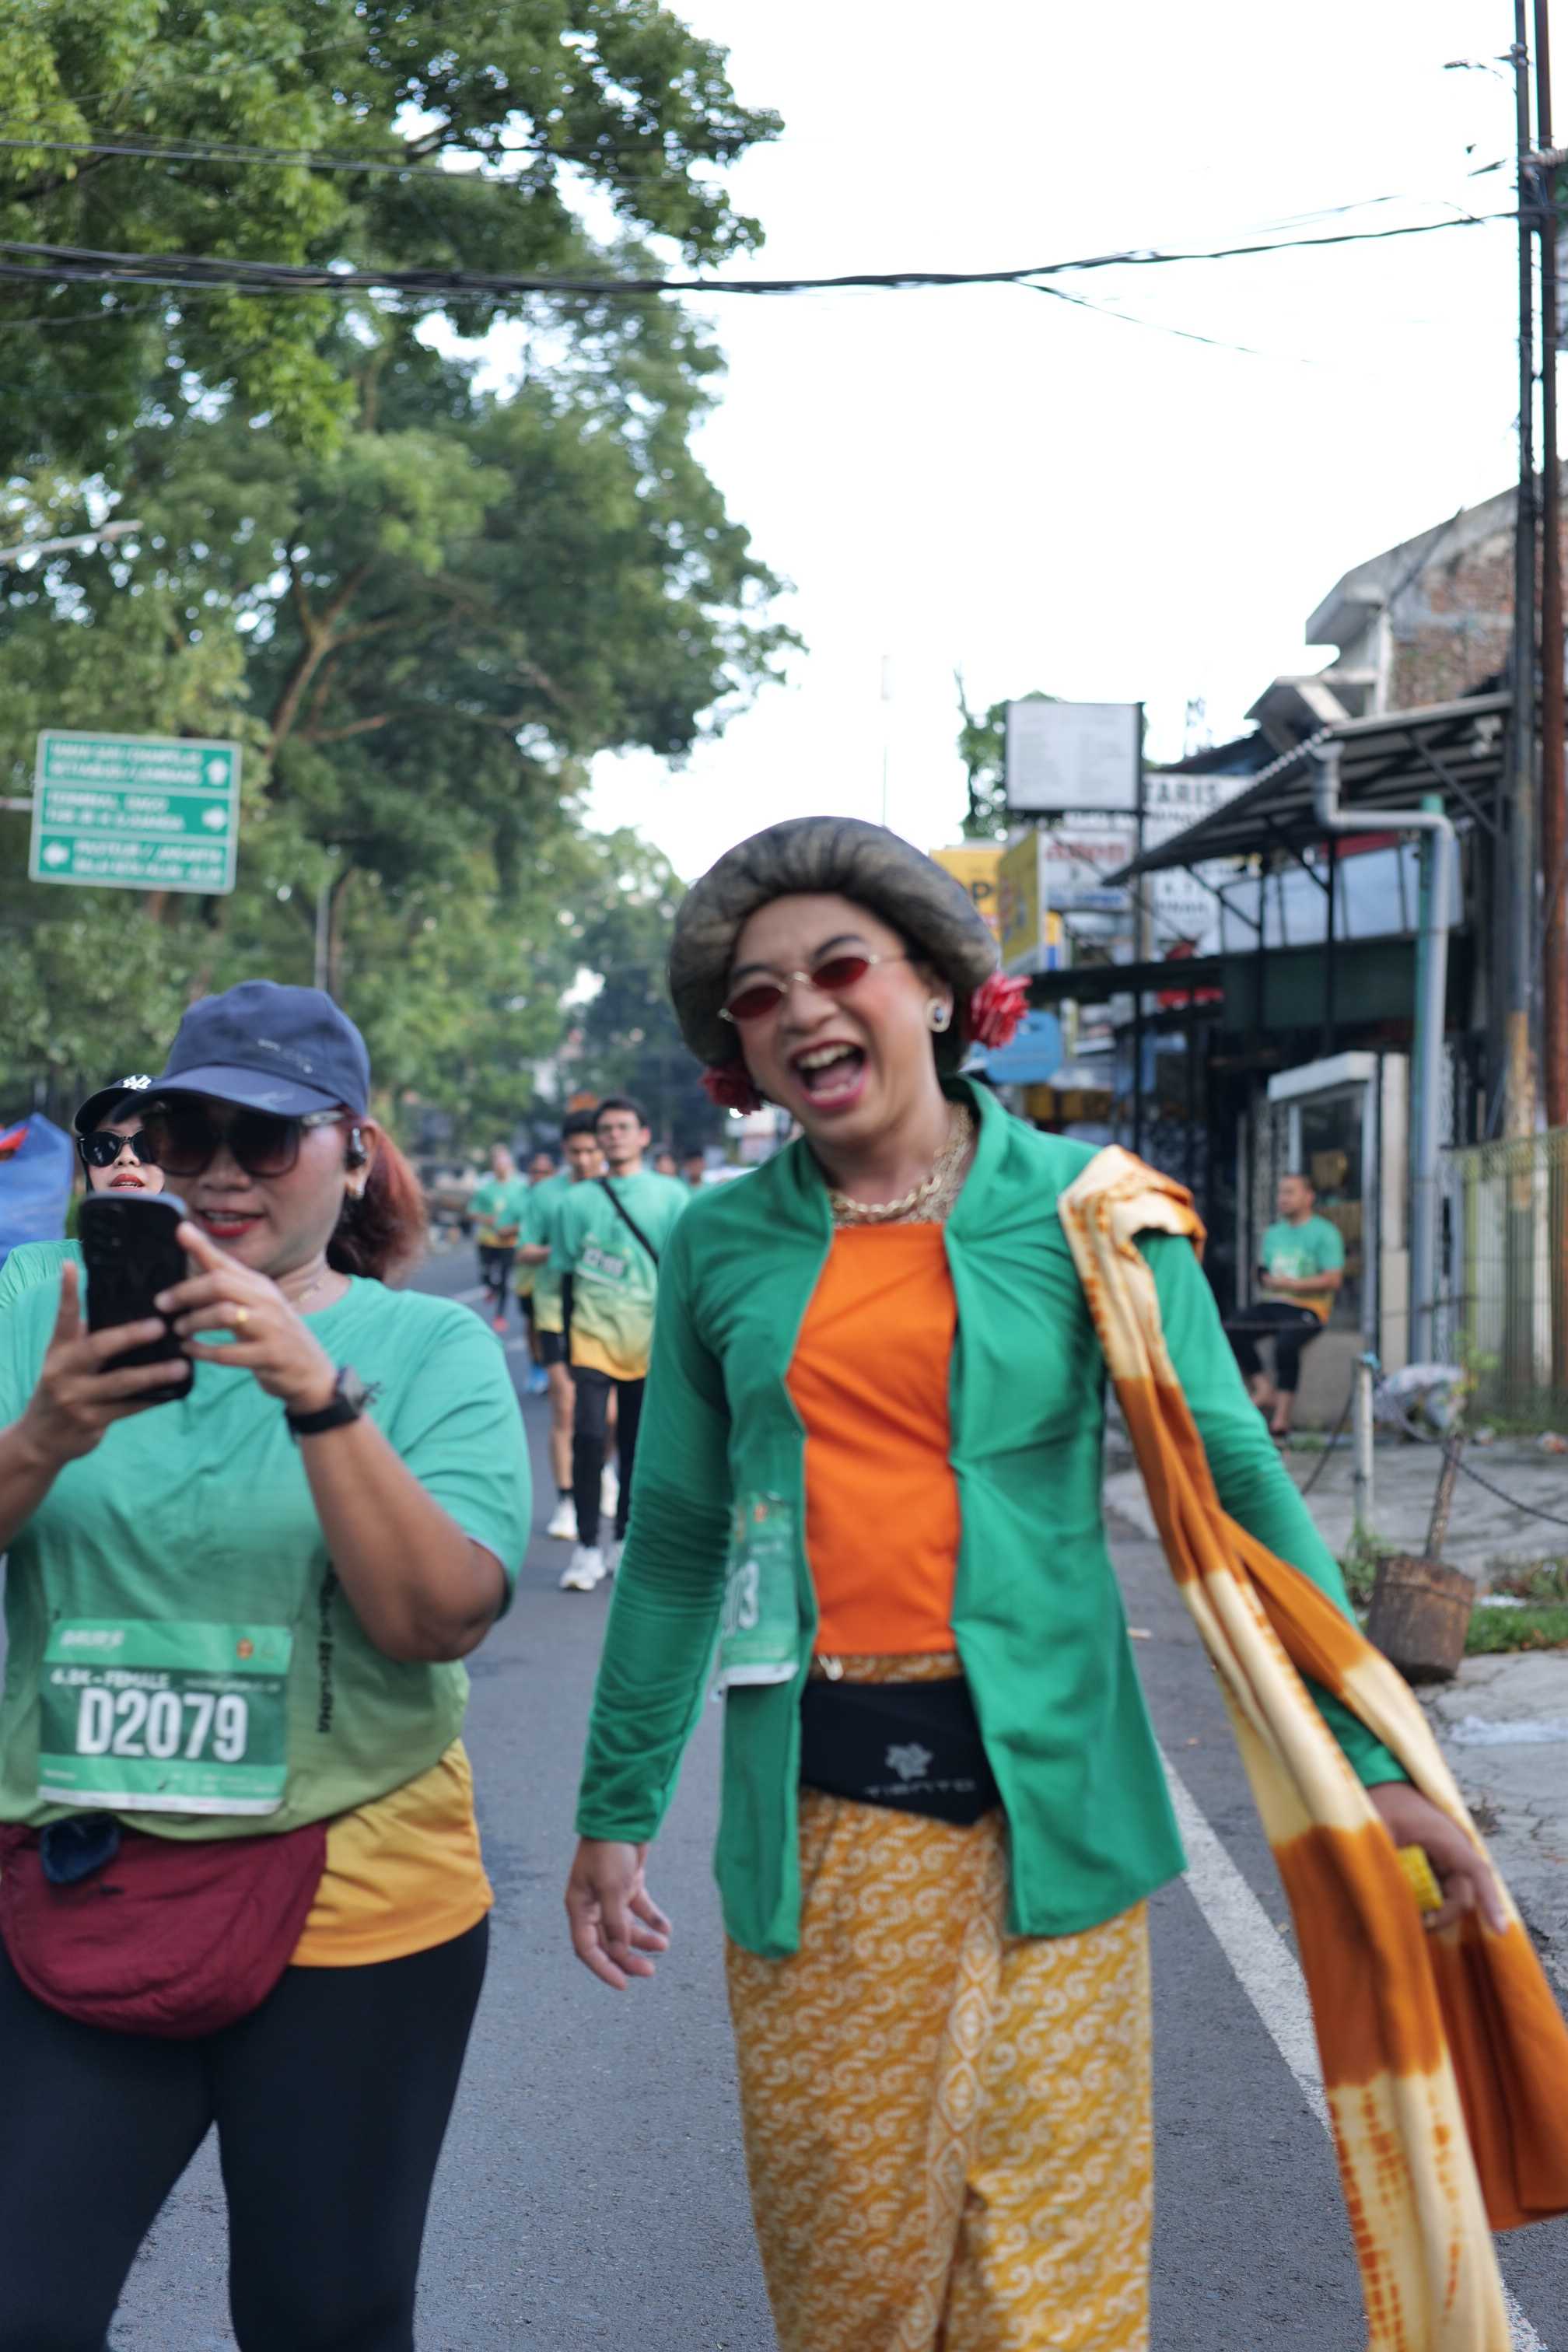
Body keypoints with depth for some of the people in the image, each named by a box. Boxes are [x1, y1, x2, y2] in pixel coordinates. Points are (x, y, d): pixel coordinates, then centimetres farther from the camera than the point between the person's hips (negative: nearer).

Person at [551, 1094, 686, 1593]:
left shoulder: (671, 1196, 4)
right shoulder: (577, 1201, 6)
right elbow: (563, 1273, 9)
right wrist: (557, 1334, 3)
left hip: (650, 1339, 1)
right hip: (592, 1333, -1)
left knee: (637, 1445, 8)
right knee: (588, 1436, -13)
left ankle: (623, 1541, 23)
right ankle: (587, 1548, -6)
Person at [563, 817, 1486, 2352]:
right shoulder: (720, 1245, 6)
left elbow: (1232, 1479, -3)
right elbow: (676, 1539, 12)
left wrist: (1368, 1755, -10)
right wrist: (616, 1808, 12)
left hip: (1037, 1797, -2)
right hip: (812, 1814, 2)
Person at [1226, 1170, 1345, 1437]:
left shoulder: (1324, 1233, -1)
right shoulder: (1274, 1232, 21)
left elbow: (1333, 1279, -9)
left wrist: (1292, 1284, -16)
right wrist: (1266, 1279, -2)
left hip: (1307, 1308, -6)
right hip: (1272, 1304, 6)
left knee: (1285, 1344, -35)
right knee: (1232, 1331, -20)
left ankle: (1282, 1415, -27)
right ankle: (1264, 1389, -14)